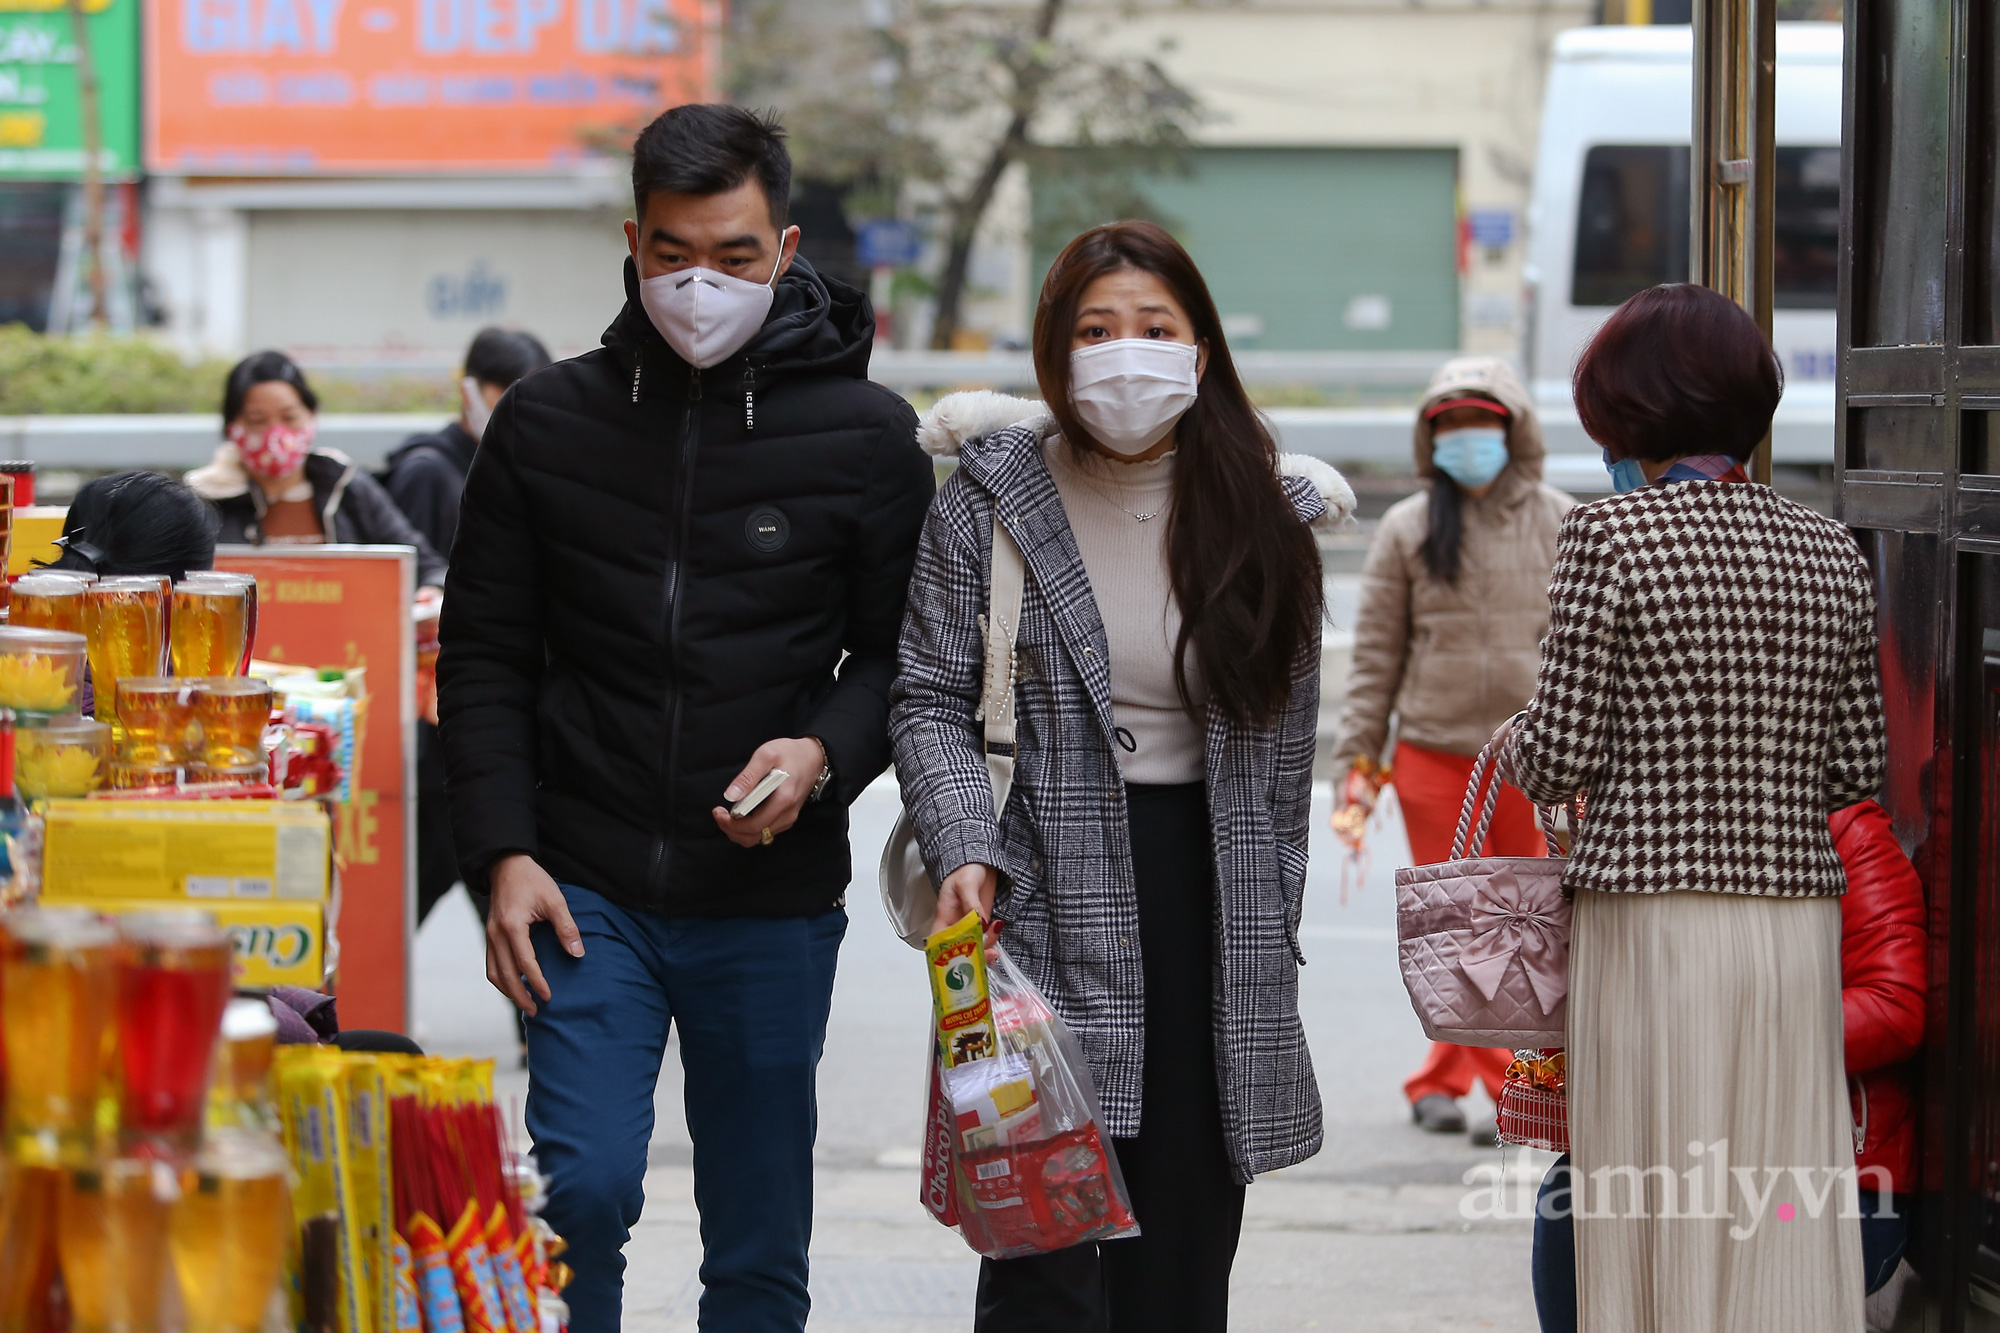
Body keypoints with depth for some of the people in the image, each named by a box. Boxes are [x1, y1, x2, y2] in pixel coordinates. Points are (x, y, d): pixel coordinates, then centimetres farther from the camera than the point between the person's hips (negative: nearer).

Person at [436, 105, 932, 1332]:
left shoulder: (868, 438, 1)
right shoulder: (548, 424, 4)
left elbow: (909, 655, 7)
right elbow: (486, 659, 7)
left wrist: (825, 755, -14)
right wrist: (505, 853, -4)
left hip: (773, 904, 0)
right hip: (587, 892, 0)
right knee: (585, 1185, -15)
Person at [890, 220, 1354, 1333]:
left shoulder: (1269, 516, 7)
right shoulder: (991, 496, 1)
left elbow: (1285, 736, 11)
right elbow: (930, 699, 0)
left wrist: (1269, 927, 10)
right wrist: (965, 852, -15)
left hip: (1207, 891, 3)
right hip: (1045, 900, -3)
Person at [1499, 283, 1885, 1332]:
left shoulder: (1610, 534, -7)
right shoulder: (1832, 554, 8)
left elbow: (1560, 760, -8)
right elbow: (1858, 768, 10)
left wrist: (1516, 747, 13)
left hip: (1655, 918, -5)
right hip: (1798, 919, 5)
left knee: (1658, 1218, 1)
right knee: (1787, 1221, 6)